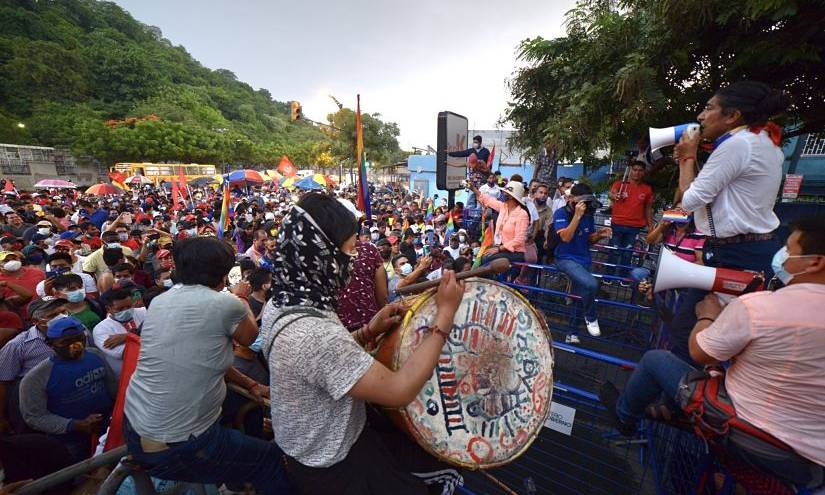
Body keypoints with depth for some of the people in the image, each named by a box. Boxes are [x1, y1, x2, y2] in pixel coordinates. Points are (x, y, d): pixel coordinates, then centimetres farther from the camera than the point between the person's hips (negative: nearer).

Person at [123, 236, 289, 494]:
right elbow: (250, 337, 0)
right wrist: (243, 303, 17)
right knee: (273, 459, 6)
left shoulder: (160, 301, 2)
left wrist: (249, 384, 12)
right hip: (177, 447, -8)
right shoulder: (224, 304, -22)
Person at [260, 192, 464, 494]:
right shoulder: (313, 333, -38)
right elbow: (400, 391, -33)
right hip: (332, 467, -7)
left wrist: (369, 331, -10)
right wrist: (446, 313, -27)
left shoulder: (280, 304, -8)